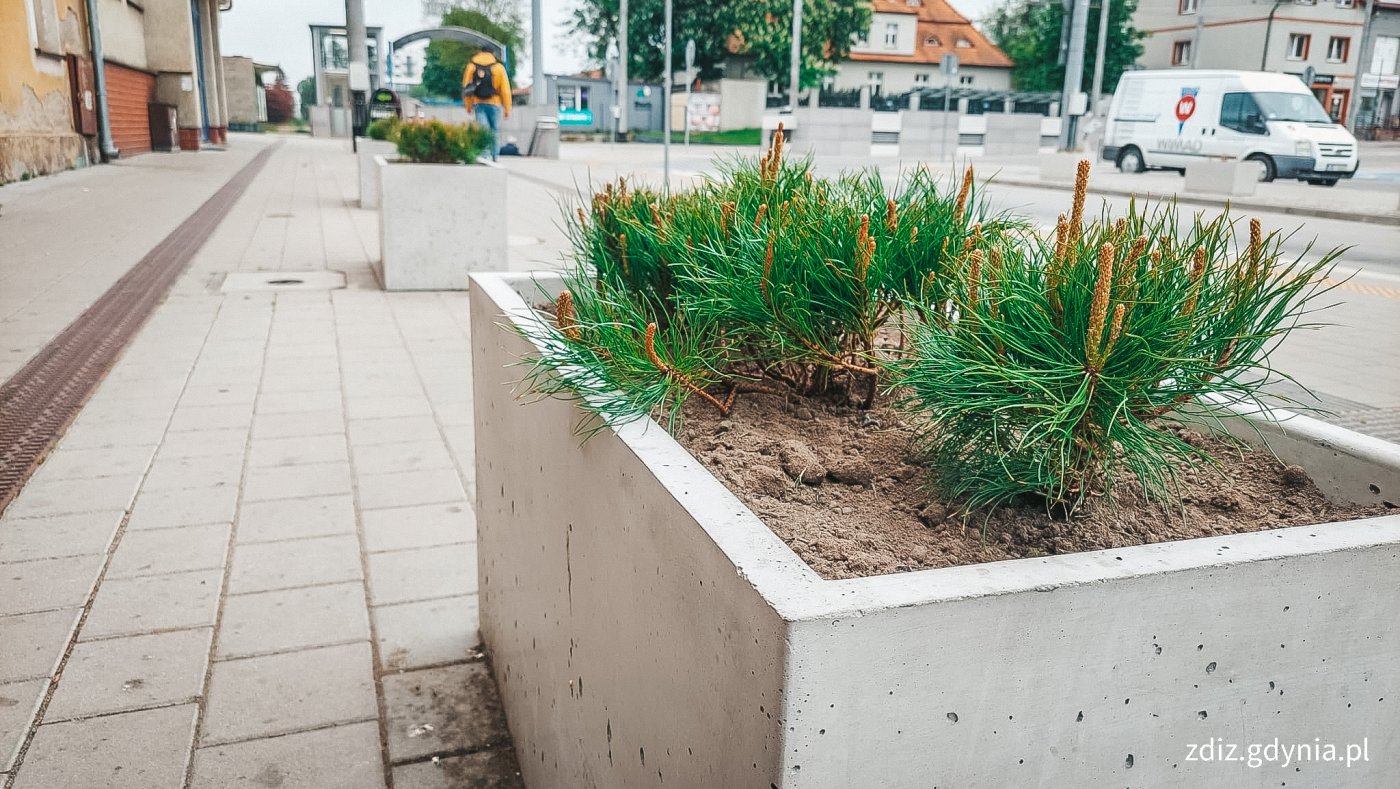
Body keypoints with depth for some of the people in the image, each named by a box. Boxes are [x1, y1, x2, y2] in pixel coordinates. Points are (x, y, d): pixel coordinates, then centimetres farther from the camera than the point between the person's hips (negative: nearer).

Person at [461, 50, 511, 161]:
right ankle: (494, 157, 11)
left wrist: (468, 106, 15)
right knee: (495, 131, 9)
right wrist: (507, 109, 2)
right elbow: (505, 89, -4)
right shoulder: (498, 67, 0)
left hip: (479, 104, 1)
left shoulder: (471, 66, 7)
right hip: (494, 103, -1)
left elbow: (466, 87, 7)